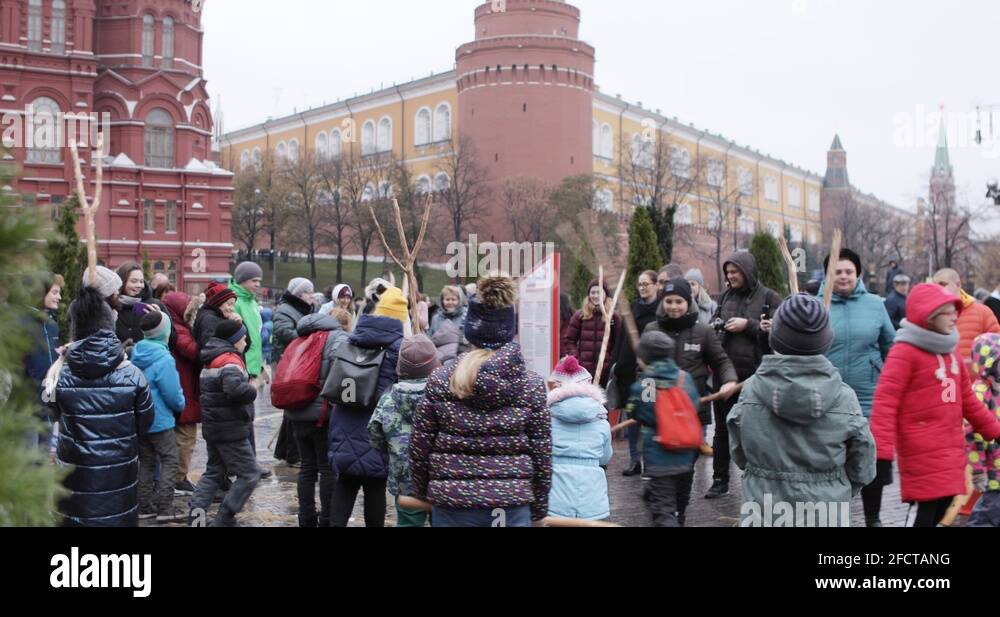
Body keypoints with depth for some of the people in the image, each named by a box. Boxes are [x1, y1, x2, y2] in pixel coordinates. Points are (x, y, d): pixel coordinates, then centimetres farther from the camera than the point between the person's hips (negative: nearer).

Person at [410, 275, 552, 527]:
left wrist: (422, 492, 16)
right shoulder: (531, 385, -5)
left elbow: (419, 447, 1)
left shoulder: (440, 381, -3)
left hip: (451, 504, 1)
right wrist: (539, 507, 11)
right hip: (512, 507, 0)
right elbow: (542, 454, -1)